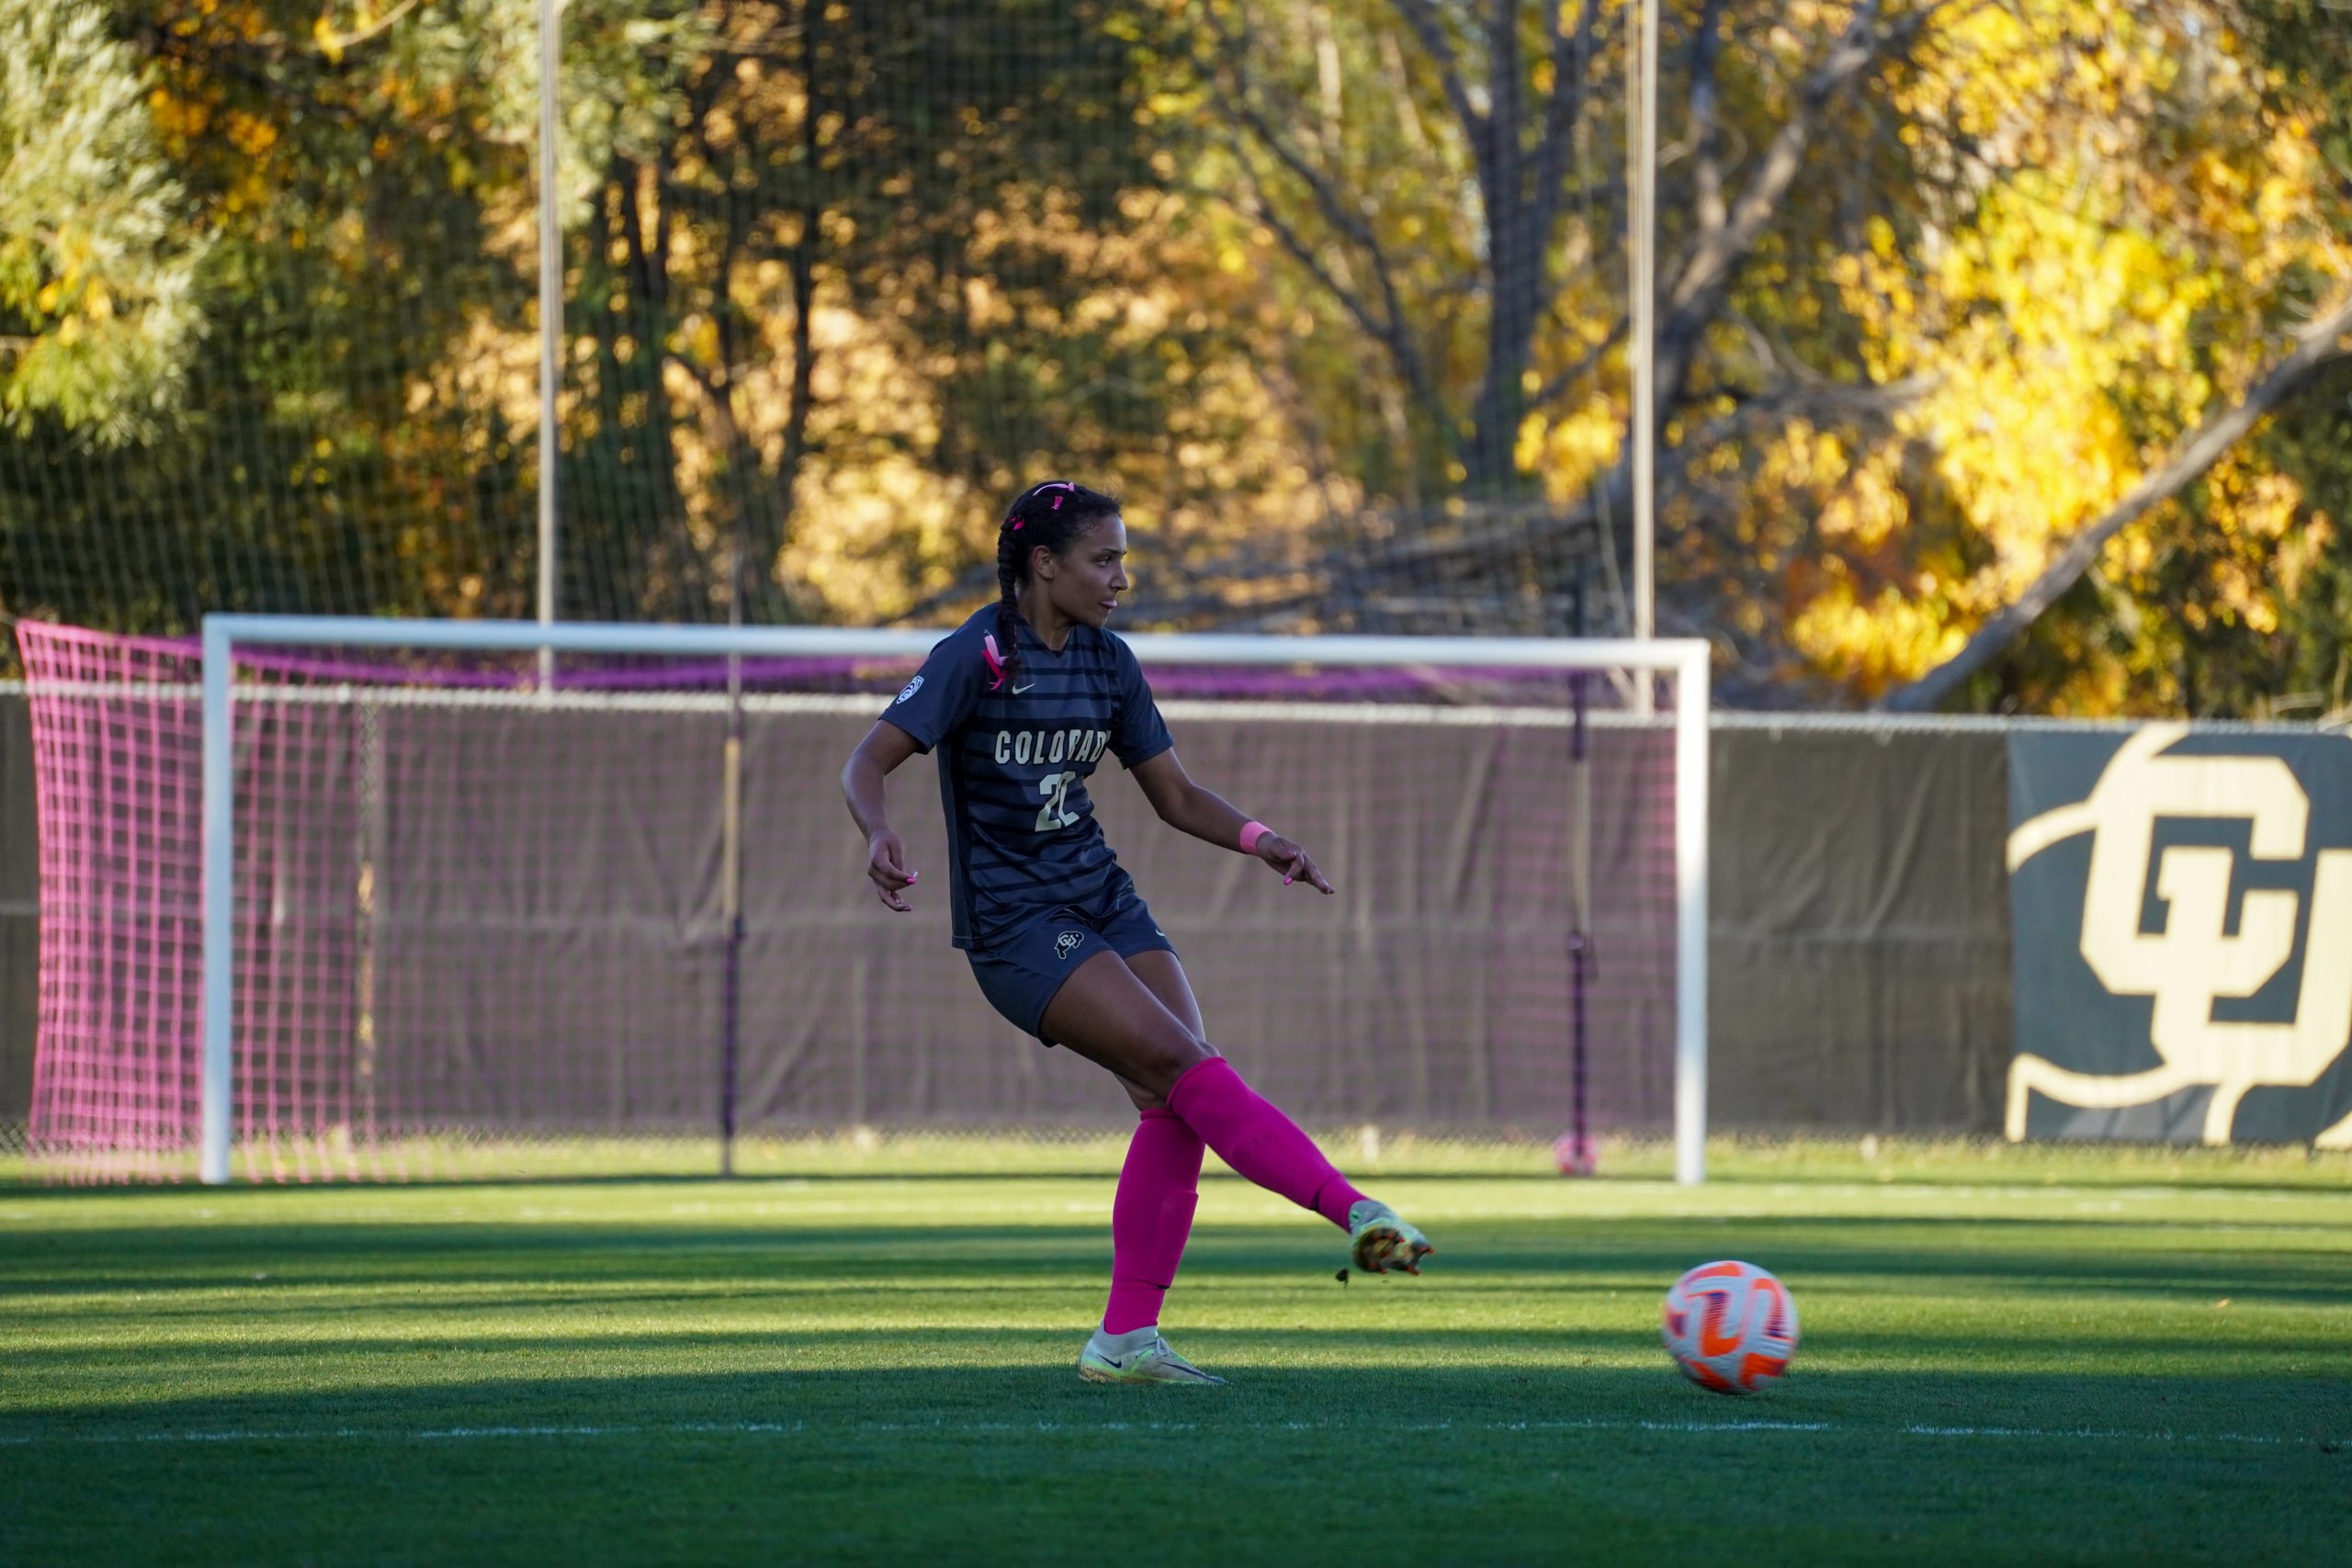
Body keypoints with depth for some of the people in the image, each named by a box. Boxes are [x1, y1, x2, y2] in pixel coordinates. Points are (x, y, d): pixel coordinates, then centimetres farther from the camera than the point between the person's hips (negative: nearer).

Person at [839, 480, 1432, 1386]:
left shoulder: (1106, 663, 10)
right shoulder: (977, 658, -10)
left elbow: (1174, 795, 15)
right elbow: (869, 761, -15)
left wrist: (1258, 842, -3)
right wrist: (880, 837, -36)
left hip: (1102, 899, 7)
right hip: (1015, 926, -7)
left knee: (1178, 1104, -8)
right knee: (1185, 1067, -20)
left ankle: (1127, 1339, -3)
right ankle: (1357, 1214, -26)